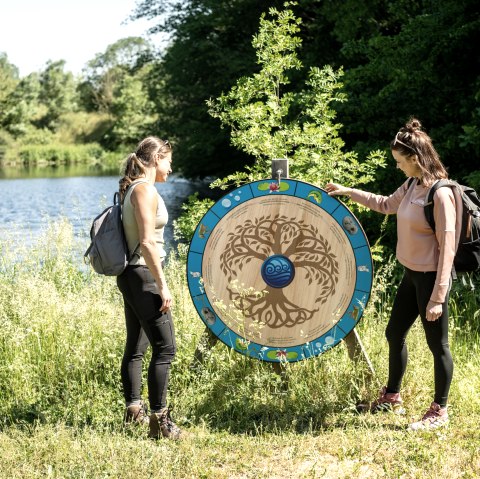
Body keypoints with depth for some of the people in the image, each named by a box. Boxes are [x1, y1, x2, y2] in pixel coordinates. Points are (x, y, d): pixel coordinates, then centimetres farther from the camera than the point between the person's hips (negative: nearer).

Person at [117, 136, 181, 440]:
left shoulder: (131, 188, 14)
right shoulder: (145, 189, -15)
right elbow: (147, 242, -22)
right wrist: (162, 286, -21)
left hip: (131, 275, 11)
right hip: (143, 275, -11)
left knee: (136, 346, 17)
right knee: (165, 347, -9)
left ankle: (134, 409, 26)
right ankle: (159, 420, -8)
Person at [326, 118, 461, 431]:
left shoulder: (440, 194, -22)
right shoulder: (412, 186, 5)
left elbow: (447, 247, -22)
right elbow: (386, 205, 26)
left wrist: (438, 297, -23)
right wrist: (347, 191, 22)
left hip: (431, 277, -9)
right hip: (412, 274, 9)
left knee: (438, 345, 4)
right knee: (395, 334, 19)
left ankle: (439, 412, 19)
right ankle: (392, 398, 37)